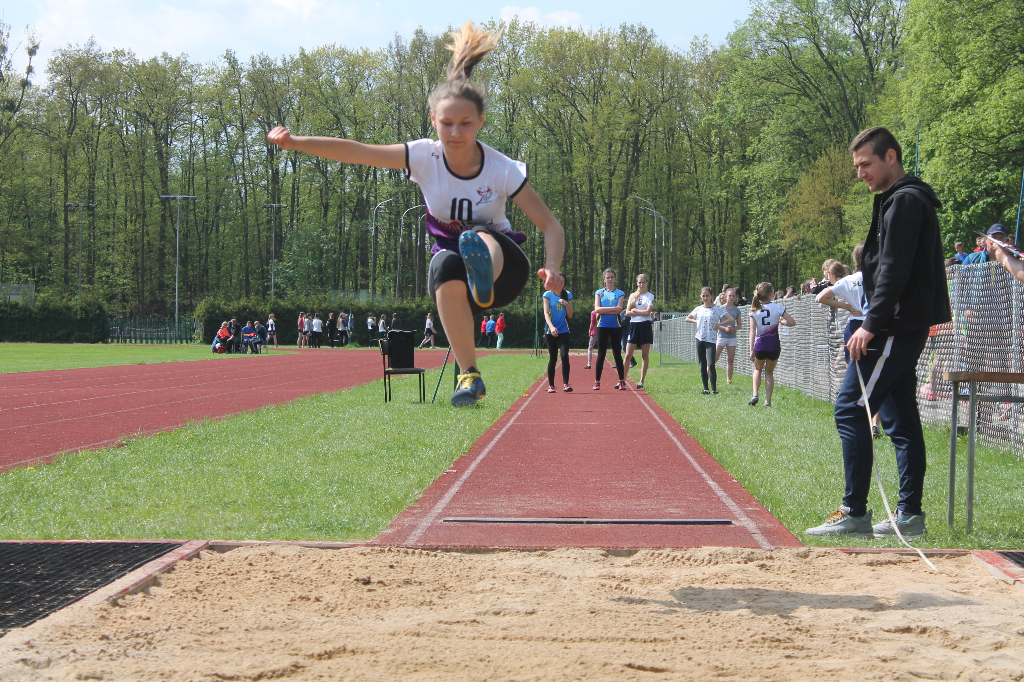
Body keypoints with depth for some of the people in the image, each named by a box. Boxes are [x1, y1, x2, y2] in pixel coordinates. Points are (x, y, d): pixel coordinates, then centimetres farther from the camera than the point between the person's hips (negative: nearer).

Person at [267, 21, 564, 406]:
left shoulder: (502, 171, -15)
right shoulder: (425, 157, -11)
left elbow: (550, 224, -12)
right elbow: (355, 152, -15)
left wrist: (552, 267, -30)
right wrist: (295, 142, -26)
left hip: (504, 262, -1)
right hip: (449, 252, 1)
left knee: (483, 238, -37)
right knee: (446, 265, -37)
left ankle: (485, 282, -75)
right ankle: (470, 376, -34)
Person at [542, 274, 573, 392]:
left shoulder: (568, 295, 7)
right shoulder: (548, 295, 1)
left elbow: (570, 315, 7)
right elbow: (546, 313, -9)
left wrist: (566, 304, -11)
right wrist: (551, 327, -25)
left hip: (564, 331, 1)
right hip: (550, 332, -1)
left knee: (564, 356, -14)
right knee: (552, 358, 2)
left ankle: (565, 384, -13)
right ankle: (551, 385, 11)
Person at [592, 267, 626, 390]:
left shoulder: (620, 293, 6)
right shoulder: (599, 292, 8)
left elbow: (619, 309, -8)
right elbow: (597, 309, -4)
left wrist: (604, 310, -9)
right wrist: (612, 308, -9)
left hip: (616, 326, 0)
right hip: (602, 326, 0)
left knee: (617, 353, 2)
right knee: (601, 354, -1)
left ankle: (622, 381, 9)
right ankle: (597, 382, 2)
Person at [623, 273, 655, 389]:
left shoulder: (650, 296, 1)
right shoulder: (632, 296, 12)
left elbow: (647, 312, -12)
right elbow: (627, 312, 5)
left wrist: (635, 310, -3)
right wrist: (641, 312, -8)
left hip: (645, 326, -3)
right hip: (634, 326, 3)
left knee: (645, 356, 1)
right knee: (628, 355, -2)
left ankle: (642, 381, 4)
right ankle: (623, 379, 2)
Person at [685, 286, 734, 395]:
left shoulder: (718, 308, -4)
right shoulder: (698, 309, 10)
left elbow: (731, 319, -9)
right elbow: (687, 318, 24)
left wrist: (718, 325, -9)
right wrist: (696, 322, 6)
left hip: (711, 340, -5)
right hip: (700, 339, 5)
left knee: (711, 364, -15)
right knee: (703, 365, 7)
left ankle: (714, 389, -12)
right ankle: (705, 388, 13)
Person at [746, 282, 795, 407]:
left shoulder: (755, 309, -2)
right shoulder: (777, 307, -5)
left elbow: (752, 331, -6)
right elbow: (792, 322, -5)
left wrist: (752, 350, -5)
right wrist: (782, 321, 15)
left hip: (760, 345, 1)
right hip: (774, 345, -1)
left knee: (758, 369, 24)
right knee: (769, 372, 17)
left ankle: (755, 395, 3)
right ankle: (767, 401, 10)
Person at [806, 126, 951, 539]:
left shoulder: (904, 201, -12)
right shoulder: (899, 200, 20)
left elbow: (894, 271, -20)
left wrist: (871, 325, -22)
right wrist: (874, 323, 18)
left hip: (896, 329, -11)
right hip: (902, 330, 11)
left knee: (850, 410, -10)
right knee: (900, 420, 9)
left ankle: (854, 513, -10)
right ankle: (910, 516, 11)